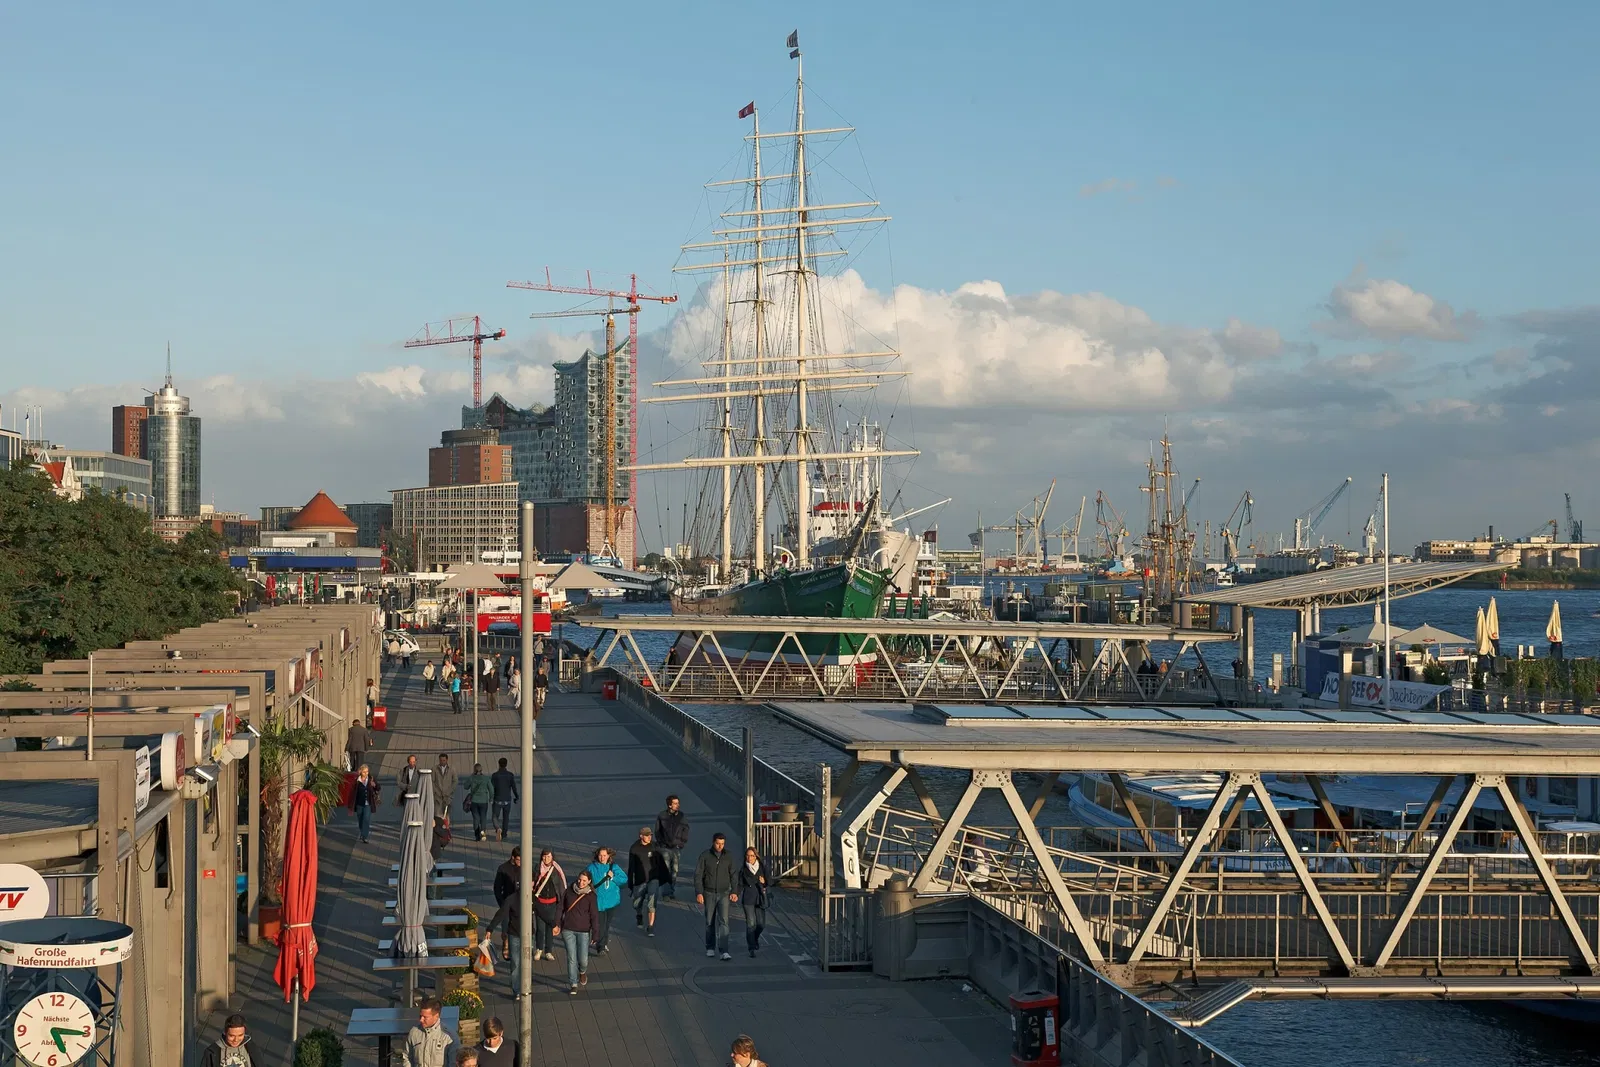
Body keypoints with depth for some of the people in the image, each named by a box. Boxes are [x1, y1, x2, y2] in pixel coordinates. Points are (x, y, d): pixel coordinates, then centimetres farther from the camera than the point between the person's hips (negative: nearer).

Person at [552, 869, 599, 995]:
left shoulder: (590, 896, -4)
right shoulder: (569, 891, 3)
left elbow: (594, 915, -5)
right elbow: (561, 908, 10)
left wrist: (595, 932, -11)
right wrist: (558, 924, 7)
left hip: (583, 931, -2)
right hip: (568, 930, 2)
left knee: (583, 959, -1)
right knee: (571, 958, 0)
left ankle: (582, 972, 33)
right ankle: (573, 984, 10)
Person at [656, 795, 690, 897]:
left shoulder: (682, 817, 4)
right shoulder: (662, 816, 1)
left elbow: (686, 832, 10)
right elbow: (657, 832, 8)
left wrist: (681, 844, 1)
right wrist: (661, 843, -1)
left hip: (677, 847, 1)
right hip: (665, 848, -1)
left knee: (675, 871, 2)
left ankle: (673, 893, 9)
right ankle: (666, 893, 0)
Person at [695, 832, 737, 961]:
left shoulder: (728, 857, -1)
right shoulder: (705, 856, -6)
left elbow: (733, 875, 3)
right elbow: (698, 875, -7)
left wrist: (734, 892, -7)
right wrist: (699, 893, -14)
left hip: (724, 893, 0)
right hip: (709, 893, 0)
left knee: (723, 921, -12)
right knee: (710, 922, 9)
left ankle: (724, 951, -18)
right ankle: (710, 948, 27)